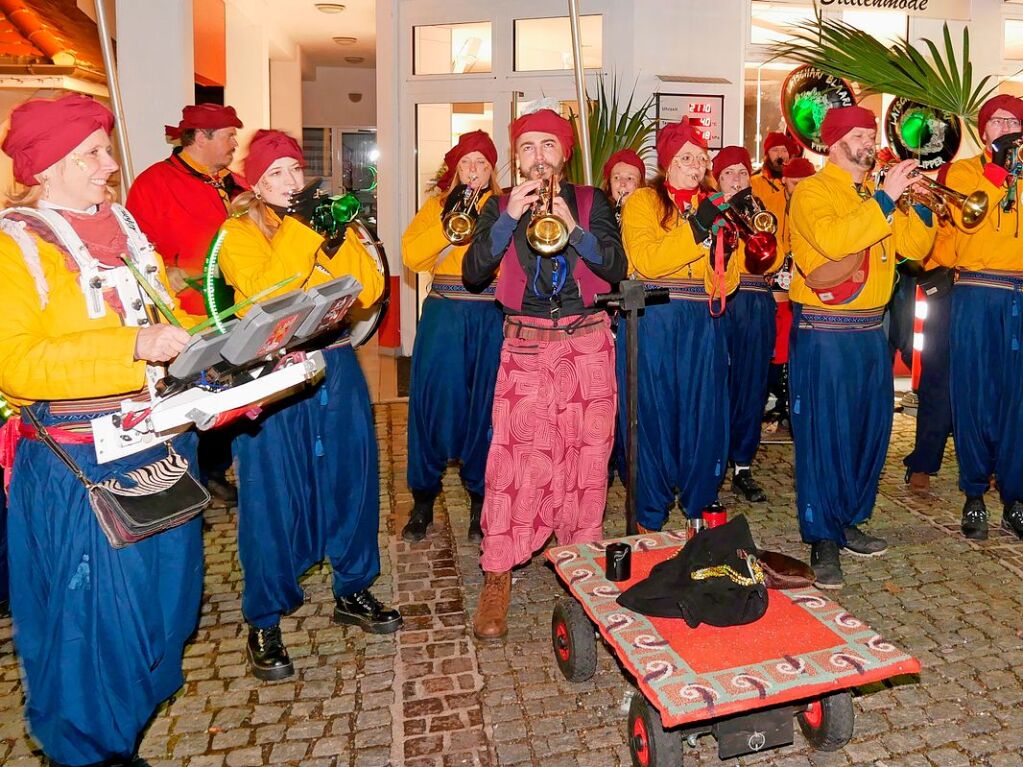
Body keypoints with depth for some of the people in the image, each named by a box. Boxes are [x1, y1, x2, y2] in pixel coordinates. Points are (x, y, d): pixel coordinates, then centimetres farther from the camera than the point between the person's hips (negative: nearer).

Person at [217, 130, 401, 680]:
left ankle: (352, 591, 31)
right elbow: (264, 295, -20)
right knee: (272, 495, 1)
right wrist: (298, 228, -16)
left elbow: (370, 289, 1)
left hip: (337, 367, 5)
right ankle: (264, 621, 17)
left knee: (350, 478, 11)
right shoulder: (240, 232, -1)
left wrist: (339, 240, -12)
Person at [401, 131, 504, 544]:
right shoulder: (436, 205, 13)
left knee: (485, 405, 2)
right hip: (443, 315, 1)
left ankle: (480, 499, 17)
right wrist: (447, 222, -12)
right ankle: (423, 498, 17)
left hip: (492, 319, 0)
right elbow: (411, 255, -3)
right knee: (433, 401, 1)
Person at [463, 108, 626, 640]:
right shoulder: (500, 206, 9)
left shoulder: (591, 201, 9)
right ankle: (497, 578, 4)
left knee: (585, 455, 5)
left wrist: (573, 228, -17)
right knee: (516, 457, -6)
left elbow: (616, 268, -4)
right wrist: (511, 216, -14)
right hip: (525, 345, -1)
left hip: (587, 342, 1)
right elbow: (473, 271, -5)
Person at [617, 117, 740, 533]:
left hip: (703, 323, 4)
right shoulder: (642, 202, 4)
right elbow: (645, 261, -14)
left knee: (704, 411, 5)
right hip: (652, 322, -4)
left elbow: (726, 283, 11)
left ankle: (700, 500, 24)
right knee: (652, 414, 0)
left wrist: (725, 247, -8)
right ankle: (650, 513, 14)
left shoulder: (714, 207, 17)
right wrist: (695, 230, -18)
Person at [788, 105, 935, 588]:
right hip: (823, 333, -8)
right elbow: (833, 241, -25)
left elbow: (914, 247, 12)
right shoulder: (812, 191, -6)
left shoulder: (875, 197, 17)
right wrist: (885, 199, -20)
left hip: (870, 332, 8)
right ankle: (822, 541, 5)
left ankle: (847, 523, 28)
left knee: (870, 430, 13)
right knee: (822, 435, -5)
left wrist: (921, 206, -3)